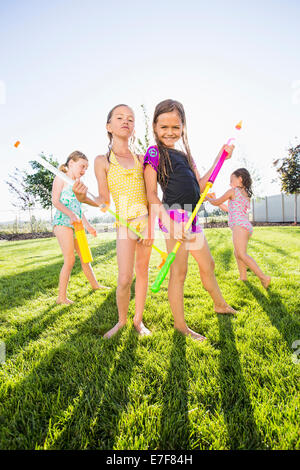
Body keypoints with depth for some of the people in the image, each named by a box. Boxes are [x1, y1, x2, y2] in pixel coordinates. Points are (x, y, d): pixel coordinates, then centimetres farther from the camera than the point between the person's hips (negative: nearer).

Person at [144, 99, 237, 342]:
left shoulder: (185, 155, 19)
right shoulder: (154, 154, -3)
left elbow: (200, 185, 14)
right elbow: (151, 193, -11)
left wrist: (220, 158, 9)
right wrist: (167, 219, -25)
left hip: (191, 216, 8)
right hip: (174, 216, -8)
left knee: (208, 264, 21)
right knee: (179, 272, 0)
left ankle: (220, 304, 45)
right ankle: (180, 325, 17)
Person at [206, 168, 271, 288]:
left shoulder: (233, 191, -1)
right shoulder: (247, 195, 25)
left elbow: (216, 202, 5)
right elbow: (230, 209, 31)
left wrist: (208, 198, 25)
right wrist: (215, 200, 33)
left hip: (240, 226, -10)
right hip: (247, 226, 10)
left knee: (242, 254, -18)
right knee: (237, 253, 17)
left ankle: (263, 277, -24)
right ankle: (243, 277, 16)